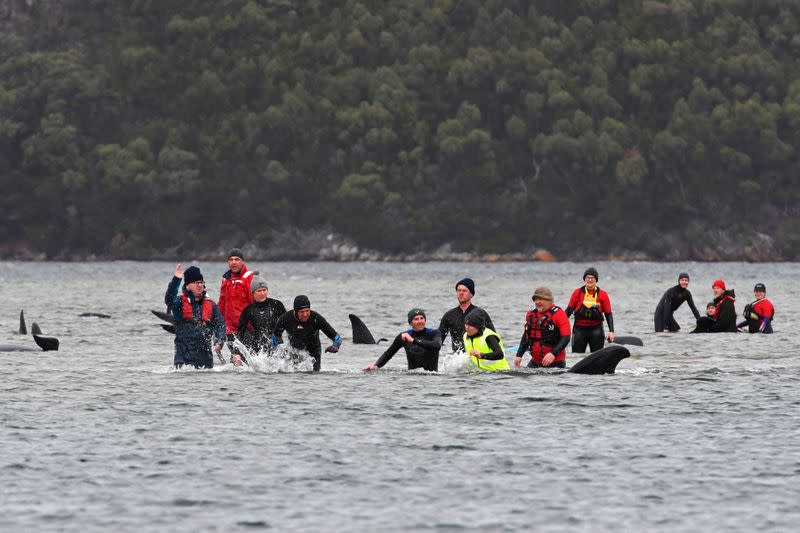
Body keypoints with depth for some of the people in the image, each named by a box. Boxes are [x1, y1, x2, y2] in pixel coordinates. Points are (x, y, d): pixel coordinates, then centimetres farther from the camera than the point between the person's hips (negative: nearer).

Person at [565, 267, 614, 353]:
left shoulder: (602, 294, 2)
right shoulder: (577, 292, 3)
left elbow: (608, 314, 3)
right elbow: (569, 310, 9)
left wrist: (611, 331, -7)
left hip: (596, 329, 0)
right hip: (579, 329, 0)